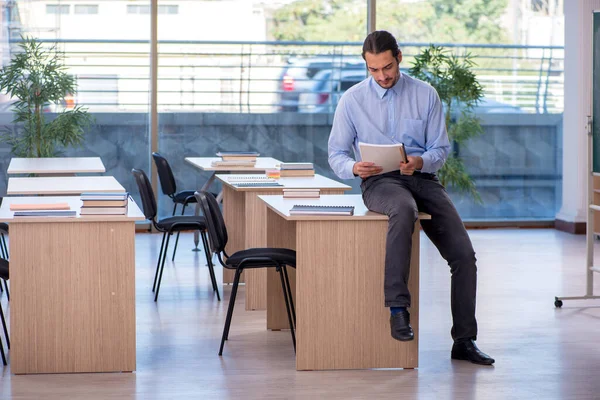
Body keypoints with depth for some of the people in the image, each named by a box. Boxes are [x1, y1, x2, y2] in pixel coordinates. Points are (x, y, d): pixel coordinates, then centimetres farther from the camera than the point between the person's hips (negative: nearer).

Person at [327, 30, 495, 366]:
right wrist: (354, 168, -18)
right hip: (380, 182, -3)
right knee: (404, 209, -41)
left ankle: (464, 341, -2)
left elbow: (441, 150, 5)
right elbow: (336, 153, 6)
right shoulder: (352, 100, 4)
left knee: (464, 255, -12)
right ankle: (398, 307, -41)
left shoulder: (426, 95, 6)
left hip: (423, 178, 3)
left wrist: (420, 162, -18)